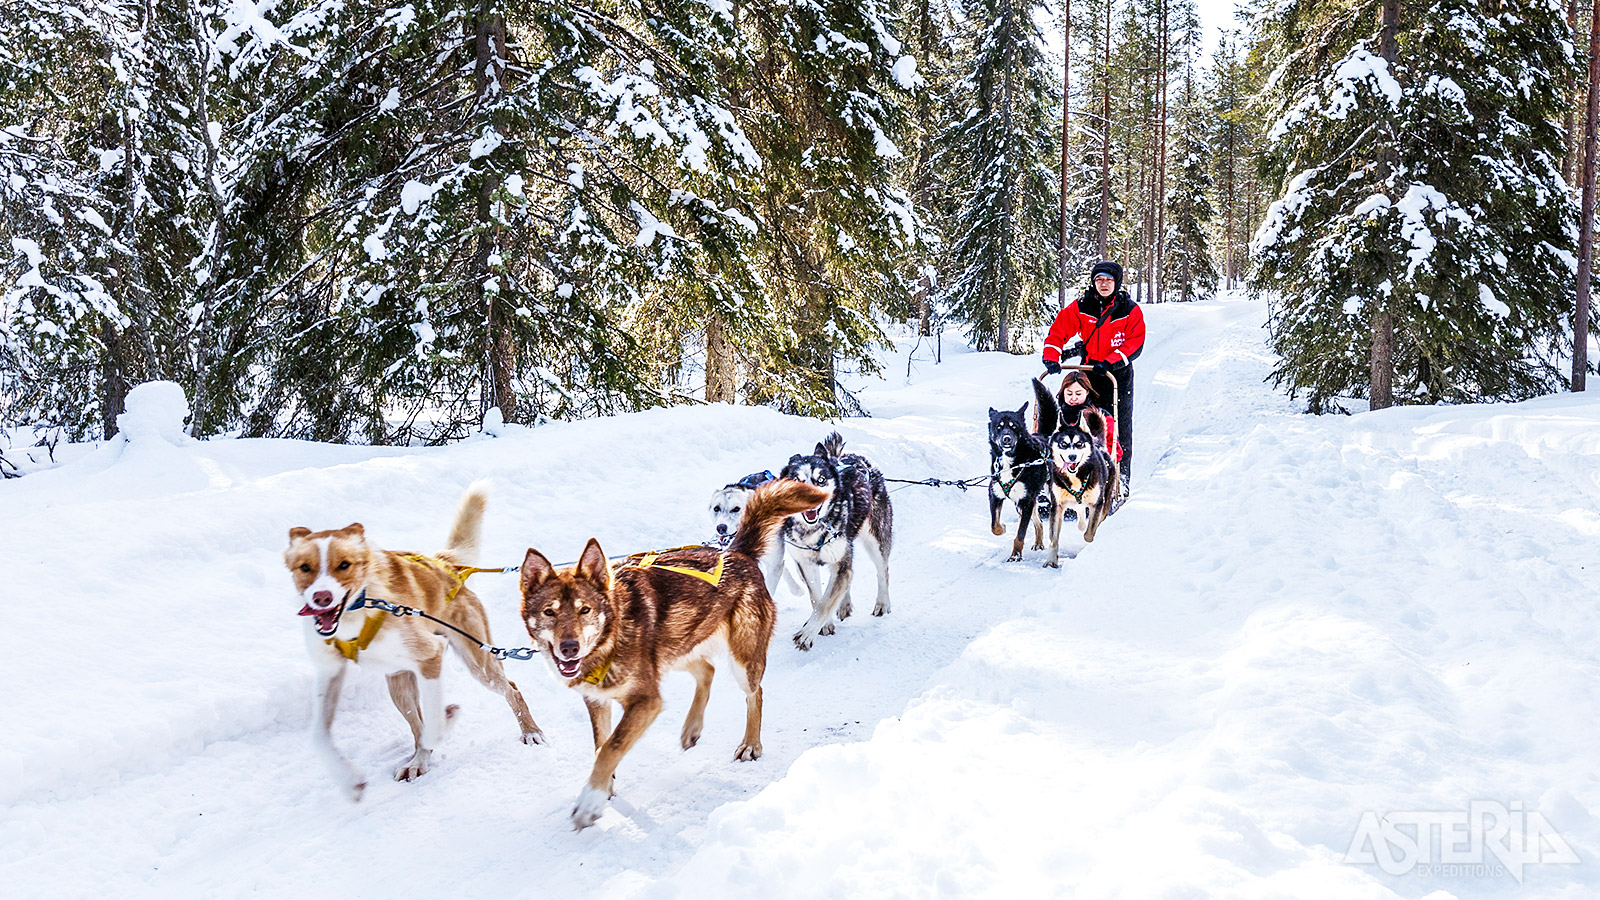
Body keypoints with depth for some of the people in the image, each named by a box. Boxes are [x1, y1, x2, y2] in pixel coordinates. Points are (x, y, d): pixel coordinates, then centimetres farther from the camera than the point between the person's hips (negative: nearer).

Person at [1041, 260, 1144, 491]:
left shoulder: (1130, 311, -3)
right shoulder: (1081, 307, 0)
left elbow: (1135, 343, -9)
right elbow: (1059, 329, -3)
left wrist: (1109, 362, -22)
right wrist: (1051, 357, -19)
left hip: (1118, 375, -1)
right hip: (1089, 372, 1)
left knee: (1120, 427, 1)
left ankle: (1121, 480, 7)